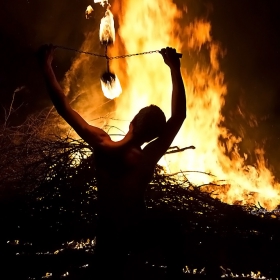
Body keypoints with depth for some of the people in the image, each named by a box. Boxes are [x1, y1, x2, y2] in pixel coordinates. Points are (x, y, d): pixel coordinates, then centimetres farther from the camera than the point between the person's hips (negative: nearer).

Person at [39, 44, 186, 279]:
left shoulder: (101, 146, -21)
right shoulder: (148, 159, -27)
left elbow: (64, 108, -17)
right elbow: (179, 116, -23)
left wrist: (46, 65, -11)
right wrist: (175, 69, -20)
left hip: (107, 233, 3)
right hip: (137, 231, -3)